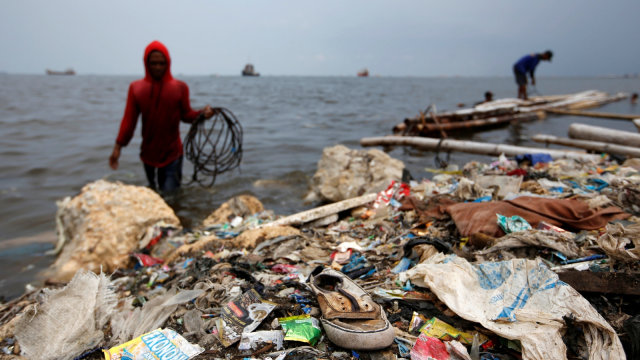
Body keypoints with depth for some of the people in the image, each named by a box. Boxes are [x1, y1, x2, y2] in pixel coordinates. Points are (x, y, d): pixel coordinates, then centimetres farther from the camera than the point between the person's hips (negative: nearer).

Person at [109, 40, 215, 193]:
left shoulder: (179, 87, -4)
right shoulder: (136, 88, 1)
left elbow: (186, 114, 0)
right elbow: (129, 120, 0)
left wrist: (202, 113, -21)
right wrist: (118, 147, -5)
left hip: (172, 154, -2)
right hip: (148, 153, 2)